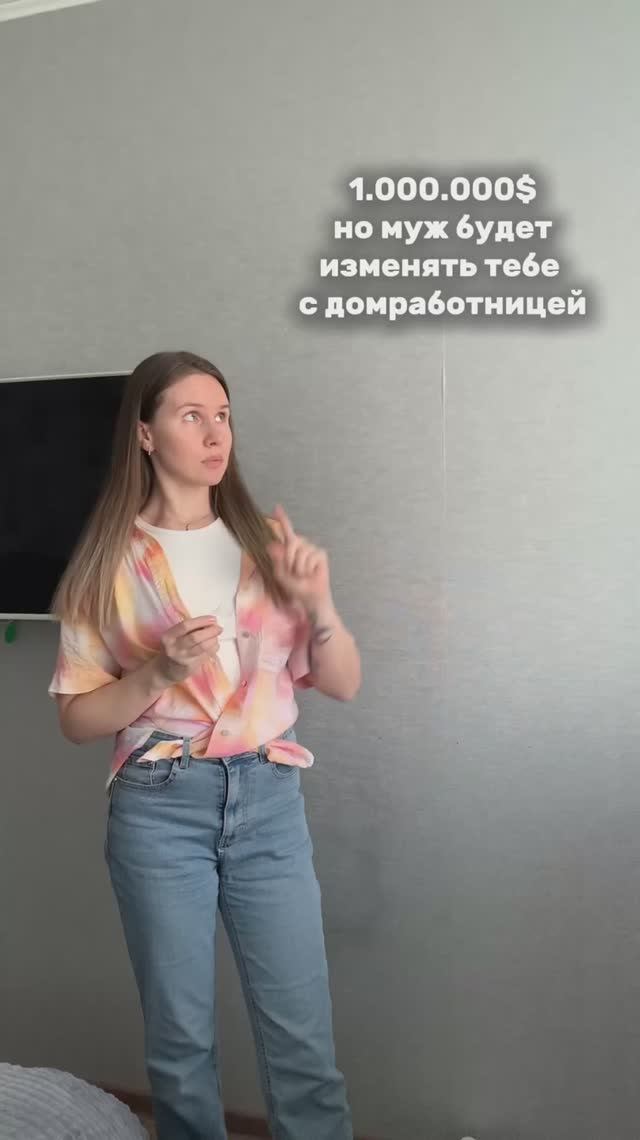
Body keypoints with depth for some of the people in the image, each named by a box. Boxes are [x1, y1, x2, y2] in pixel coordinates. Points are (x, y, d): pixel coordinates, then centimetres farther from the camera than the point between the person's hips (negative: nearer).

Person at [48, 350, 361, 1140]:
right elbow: (76, 719, 0)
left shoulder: (267, 541, 5)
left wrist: (318, 601, -12)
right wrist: (160, 672, -17)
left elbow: (343, 685, 5)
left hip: (269, 800, 2)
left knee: (303, 1040, 6)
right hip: (160, 809, -1)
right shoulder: (111, 561, -1)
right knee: (180, 1039, 12)